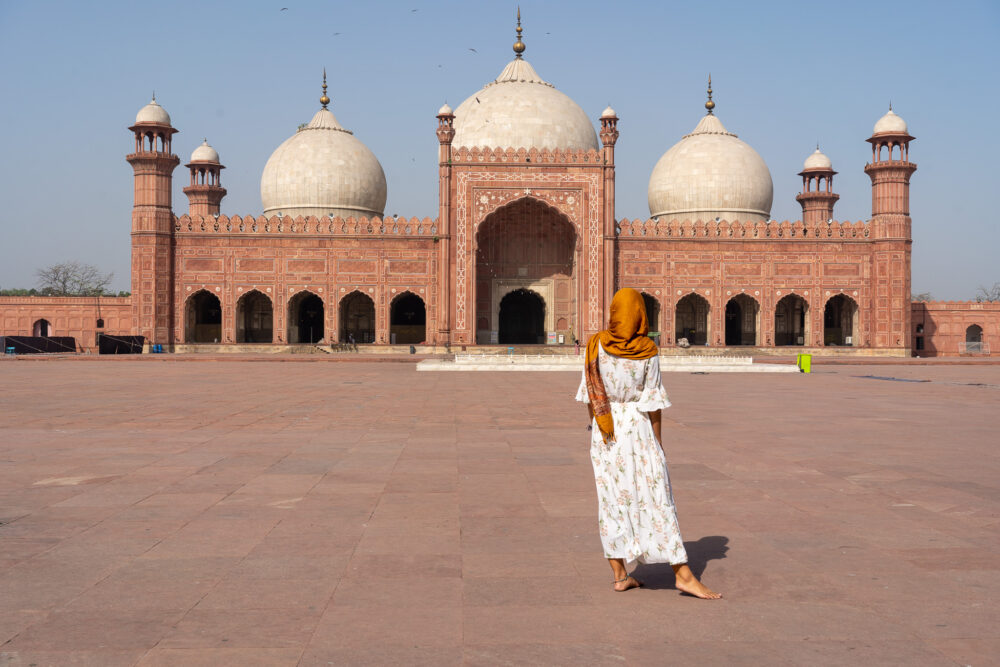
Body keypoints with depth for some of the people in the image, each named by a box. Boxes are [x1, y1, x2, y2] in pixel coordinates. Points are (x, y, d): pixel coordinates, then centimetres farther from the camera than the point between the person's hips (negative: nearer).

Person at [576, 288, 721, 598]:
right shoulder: (647, 352, -9)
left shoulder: (597, 346, -3)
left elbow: (590, 394, 1)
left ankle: (620, 575, 12)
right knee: (656, 499, 0)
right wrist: (657, 438, 4)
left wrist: (597, 425, 13)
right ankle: (683, 574, 1)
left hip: (604, 430, 3)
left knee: (611, 499, 8)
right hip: (637, 427, -3)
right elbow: (653, 400, -6)